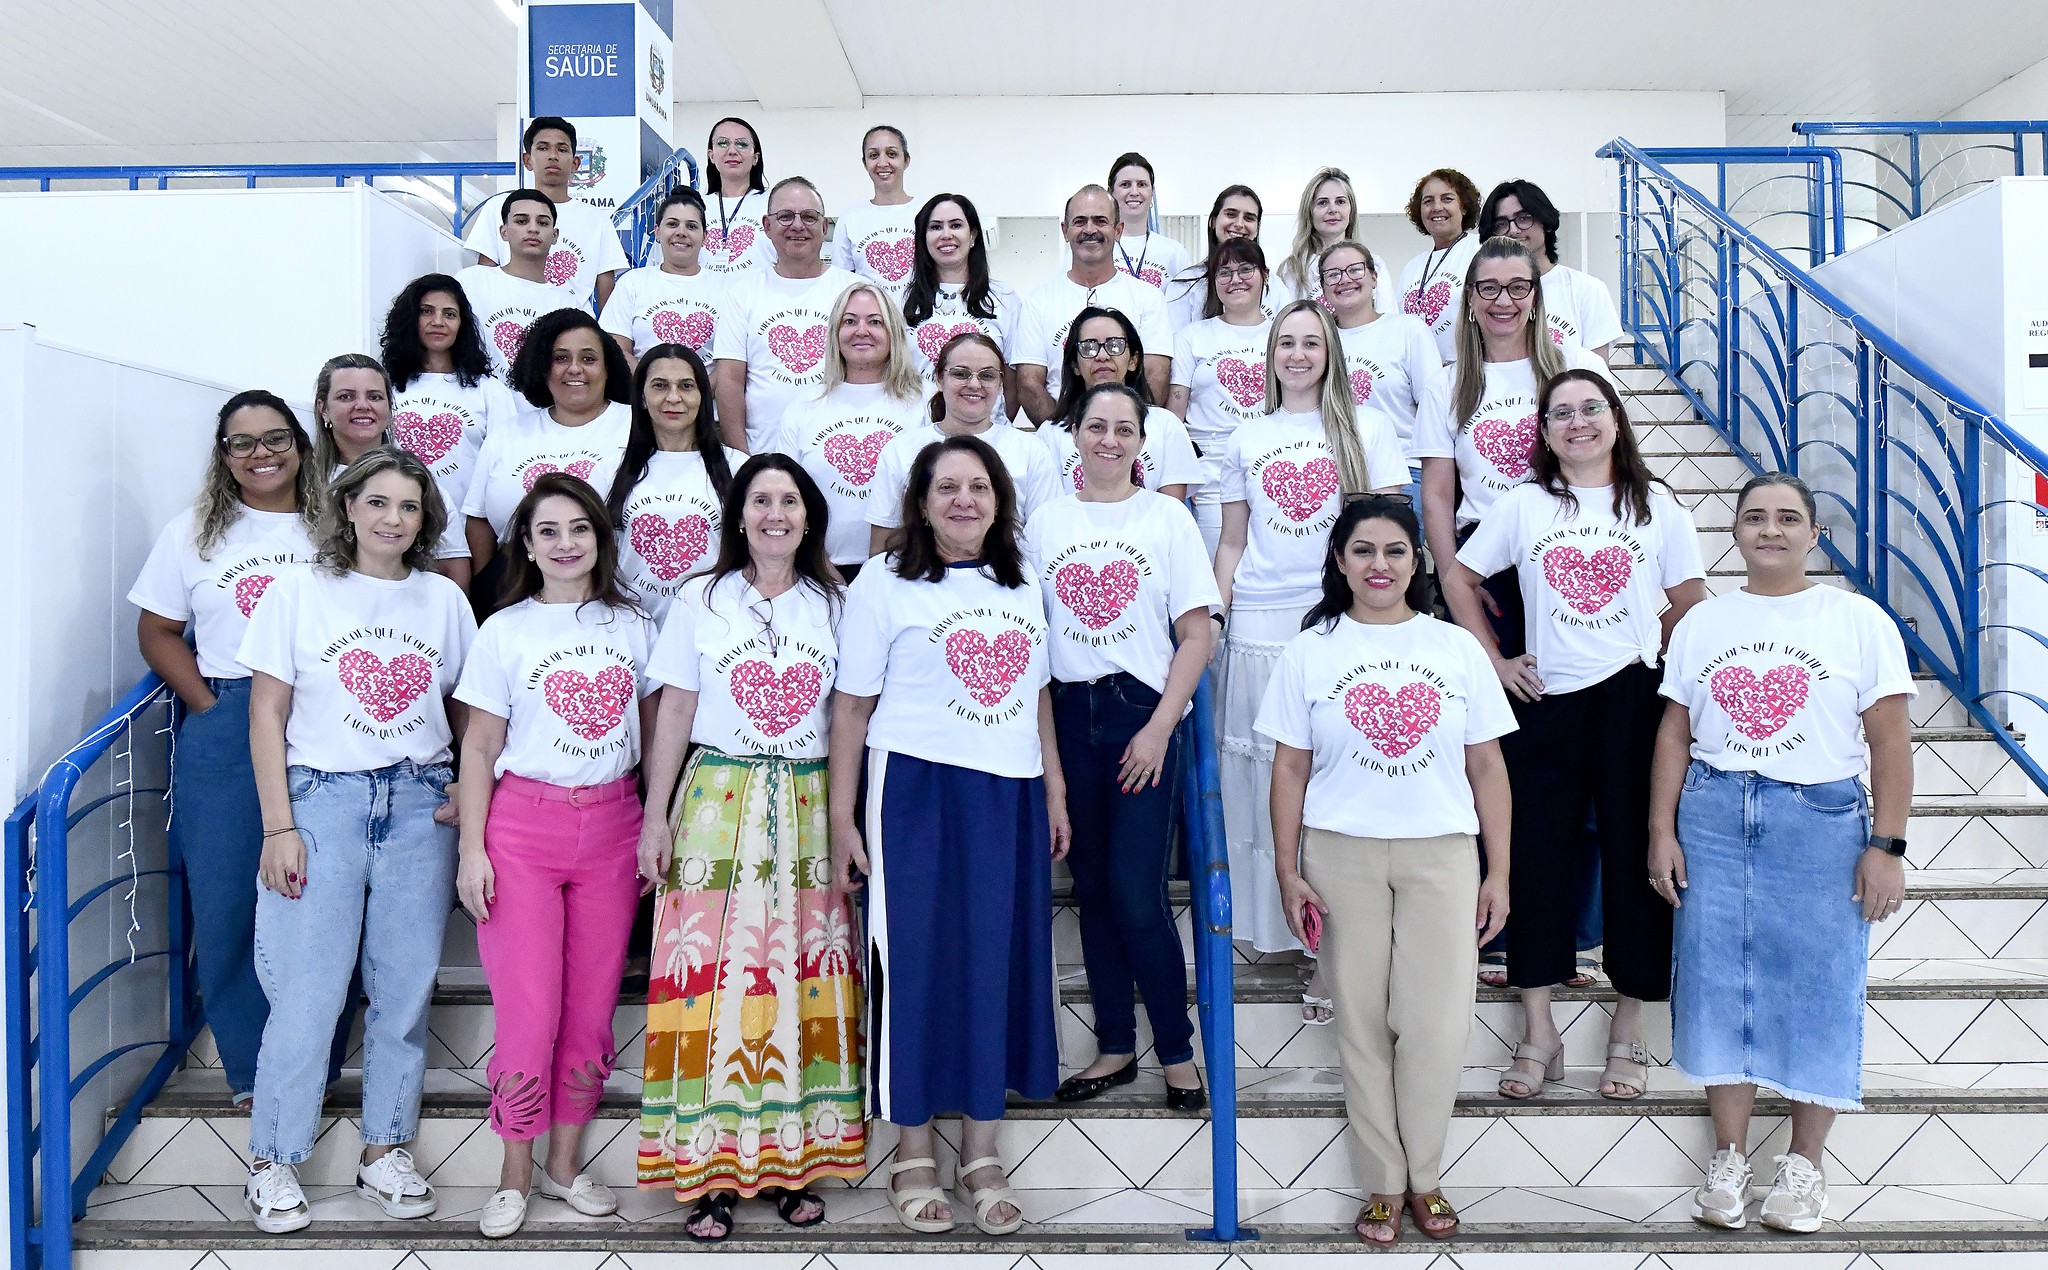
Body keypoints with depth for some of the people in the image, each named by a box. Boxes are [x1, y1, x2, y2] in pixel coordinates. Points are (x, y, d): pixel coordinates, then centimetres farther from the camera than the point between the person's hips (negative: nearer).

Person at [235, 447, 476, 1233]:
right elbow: (267, 715, 0)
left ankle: (385, 1152, 21)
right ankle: (272, 1162, 15)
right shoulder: (299, 593, 1)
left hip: (419, 805, 3)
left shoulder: (444, 599, 8)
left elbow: (468, 711, 14)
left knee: (405, 987, 7)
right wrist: (279, 827, -6)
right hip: (322, 798, -2)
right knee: (307, 992, -2)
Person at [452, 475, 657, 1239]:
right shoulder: (504, 631, 2)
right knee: (527, 1010, -2)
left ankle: (565, 1163, 24)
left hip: (612, 826, 2)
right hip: (522, 824, -2)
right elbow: (479, 749, 2)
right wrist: (472, 851, -4)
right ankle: (514, 1174, 16)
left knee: (592, 1010, 7)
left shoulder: (633, 626, 7)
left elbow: (653, 736, 12)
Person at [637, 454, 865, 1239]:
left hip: (807, 810, 2)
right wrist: (656, 817, -2)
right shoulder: (701, 601, 6)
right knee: (713, 975, -4)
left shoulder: (830, 606, 10)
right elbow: (673, 715, 4)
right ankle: (709, 1171, 6)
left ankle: (795, 1160, 13)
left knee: (805, 979, 2)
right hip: (717, 800, -1)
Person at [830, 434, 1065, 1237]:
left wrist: (1055, 793, 14)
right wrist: (842, 820, -6)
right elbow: (852, 704, -2)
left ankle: (983, 1156, 21)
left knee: (999, 965, 7)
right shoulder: (884, 585, 0)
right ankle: (912, 1156, 17)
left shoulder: (1023, 589, 15)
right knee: (915, 964, 1)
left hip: (1010, 796, 4)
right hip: (915, 790, -4)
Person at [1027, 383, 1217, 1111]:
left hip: (1143, 716, -3)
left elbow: (1197, 636, -2)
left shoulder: (1168, 518, 2)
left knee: (1137, 891, -8)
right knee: (1092, 886, 8)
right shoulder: (1045, 522, 10)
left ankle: (1177, 1050, 10)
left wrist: (1158, 729, -9)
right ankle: (1115, 1046, 21)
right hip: (1069, 716, 3)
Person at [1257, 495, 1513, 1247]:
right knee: (1362, 1022, 5)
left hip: (1441, 854, 1)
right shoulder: (1311, 651, 3)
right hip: (1342, 855, 0)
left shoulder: (1457, 648, 5)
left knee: (1437, 1022, -1)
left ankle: (1424, 1177, 20)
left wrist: (1499, 872, 3)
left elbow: (1487, 768, 7)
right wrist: (1287, 870, -2)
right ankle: (1382, 1184, 19)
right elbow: (1290, 769, 3)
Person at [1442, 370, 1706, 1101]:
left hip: (1634, 702, 0)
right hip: (1545, 704, 1)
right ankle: (1538, 1033, 12)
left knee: (1636, 855, 3)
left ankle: (1628, 1029, 18)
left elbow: (1691, 602, 10)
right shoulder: (1524, 505, 7)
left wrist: (1655, 660, -2)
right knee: (1536, 855, 1)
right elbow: (1459, 579, 11)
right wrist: (1495, 661, 4)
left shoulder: (1656, 505, 7)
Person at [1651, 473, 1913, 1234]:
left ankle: (1804, 1164, 20)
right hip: (1713, 819, 2)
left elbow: (1890, 741, -2)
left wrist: (1885, 845, -7)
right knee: (1718, 986, 5)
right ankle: (1729, 1157, 19)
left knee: (1819, 992, 3)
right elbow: (1674, 734, 8)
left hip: (1822, 823, -2)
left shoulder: (1859, 621, 1)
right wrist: (1662, 830, 2)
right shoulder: (1701, 624, 8)